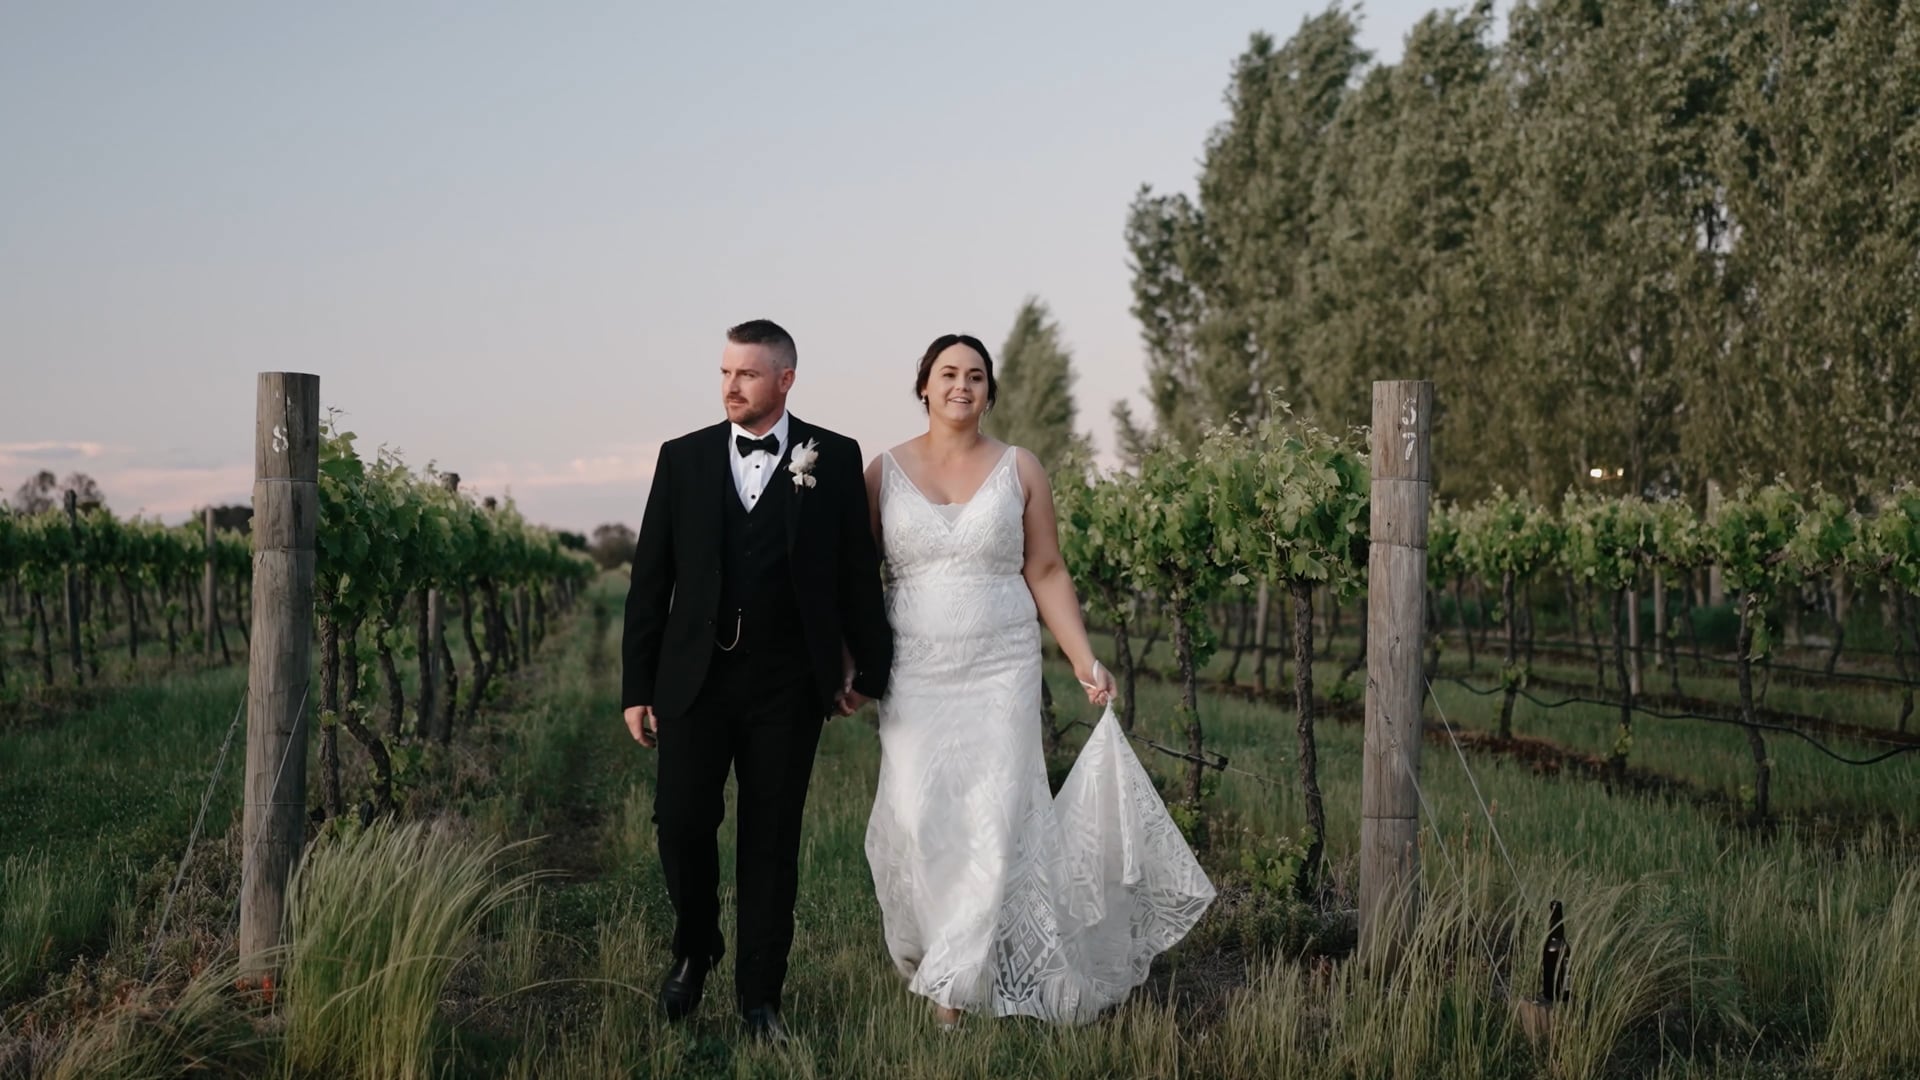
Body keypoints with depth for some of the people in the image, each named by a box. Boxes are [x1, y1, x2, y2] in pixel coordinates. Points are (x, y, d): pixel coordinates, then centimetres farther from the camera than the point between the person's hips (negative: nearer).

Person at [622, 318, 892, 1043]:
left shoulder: (834, 459, 0)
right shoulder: (683, 458, 4)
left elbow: (858, 571, 4)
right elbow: (650, 580, 4)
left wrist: (868, 667, 5)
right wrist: (636, 686, 2)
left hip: (788, 685, -1)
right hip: (694, 677, 1)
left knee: (772, 840, 6)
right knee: (682, 822, -2)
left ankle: (760, 996, 19)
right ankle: (694, 949, 27)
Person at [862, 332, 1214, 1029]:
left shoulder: (1020, 470, 5)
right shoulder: (885, 472, 5)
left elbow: (1046, 573, 6)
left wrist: (1085, 661, -1)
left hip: (1001, 671, 0)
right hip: (914, 675, 0)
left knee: (992, 814, -6)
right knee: (916, 815, -4)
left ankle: (953, 984, 5)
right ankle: (924, 947, 20)